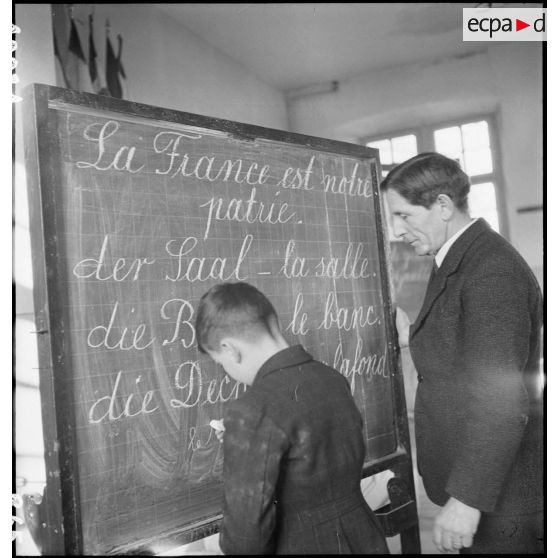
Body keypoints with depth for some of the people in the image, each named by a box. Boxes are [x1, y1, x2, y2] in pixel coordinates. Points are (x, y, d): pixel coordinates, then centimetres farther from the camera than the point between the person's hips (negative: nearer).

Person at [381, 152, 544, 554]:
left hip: (498, 493, -9)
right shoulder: (458, 261, 9)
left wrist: (467, 499, -23)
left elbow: (502, 403, -25)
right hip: (469, 475, 9)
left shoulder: (492, 269, -22)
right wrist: (414, 339, 2)